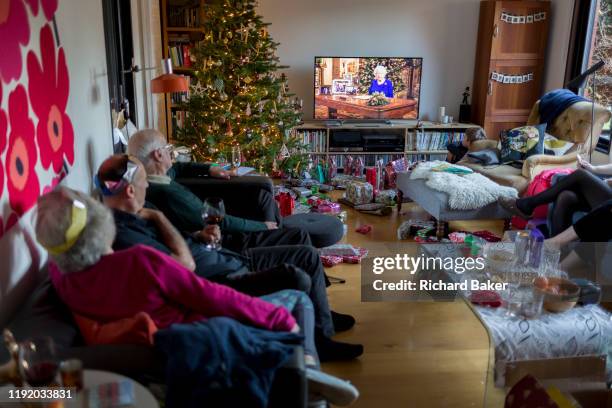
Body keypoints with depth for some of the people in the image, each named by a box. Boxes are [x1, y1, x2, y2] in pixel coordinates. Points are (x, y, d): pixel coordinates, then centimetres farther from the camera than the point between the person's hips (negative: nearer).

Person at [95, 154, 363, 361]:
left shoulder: (134, 214, 10)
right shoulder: (120, 232, -22)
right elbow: (186, 264, -24)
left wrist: (199, 236, 1)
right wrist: (159, 217, -14)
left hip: (226, 258, 11)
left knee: (308, 256, 9)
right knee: (296, 278, -29)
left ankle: (322, 337, 22)